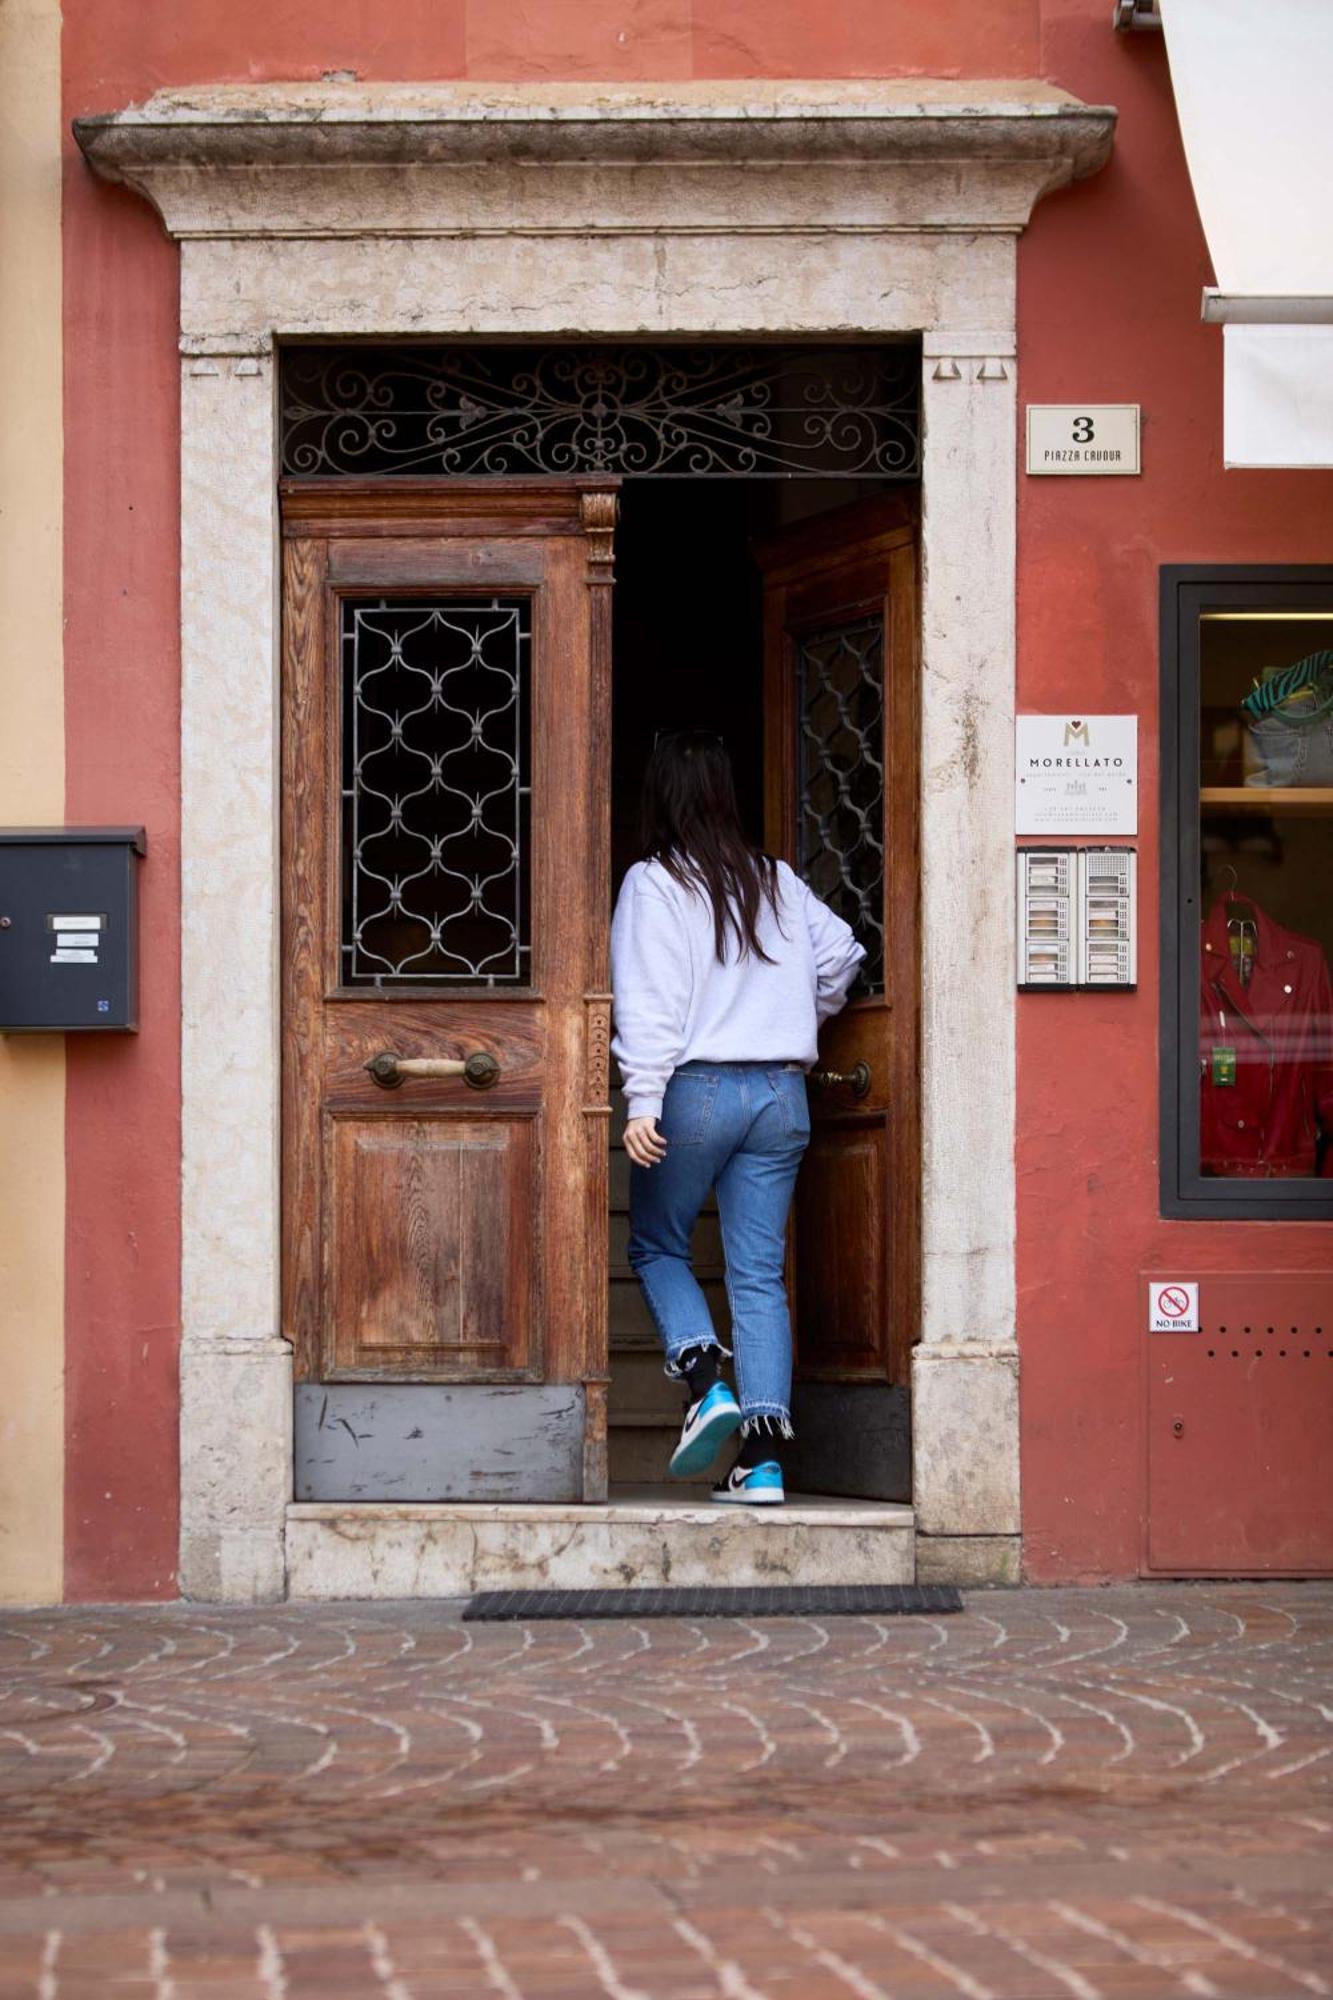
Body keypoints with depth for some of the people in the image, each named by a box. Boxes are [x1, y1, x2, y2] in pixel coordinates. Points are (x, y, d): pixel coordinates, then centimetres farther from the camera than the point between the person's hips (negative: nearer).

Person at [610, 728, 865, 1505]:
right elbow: (840, 951, 11)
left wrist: (644, 1100, -13)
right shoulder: (775, 879, 10)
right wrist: (804, 1023, 28)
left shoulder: (654, 883, -4)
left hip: (697, 1089, -4)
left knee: (657, 1245, 16)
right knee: (760, 1275, 4)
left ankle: (706, 1384, -8)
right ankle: (764, 1458, -3)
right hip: (782, 1092, 4)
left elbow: (649, 1001, -11)